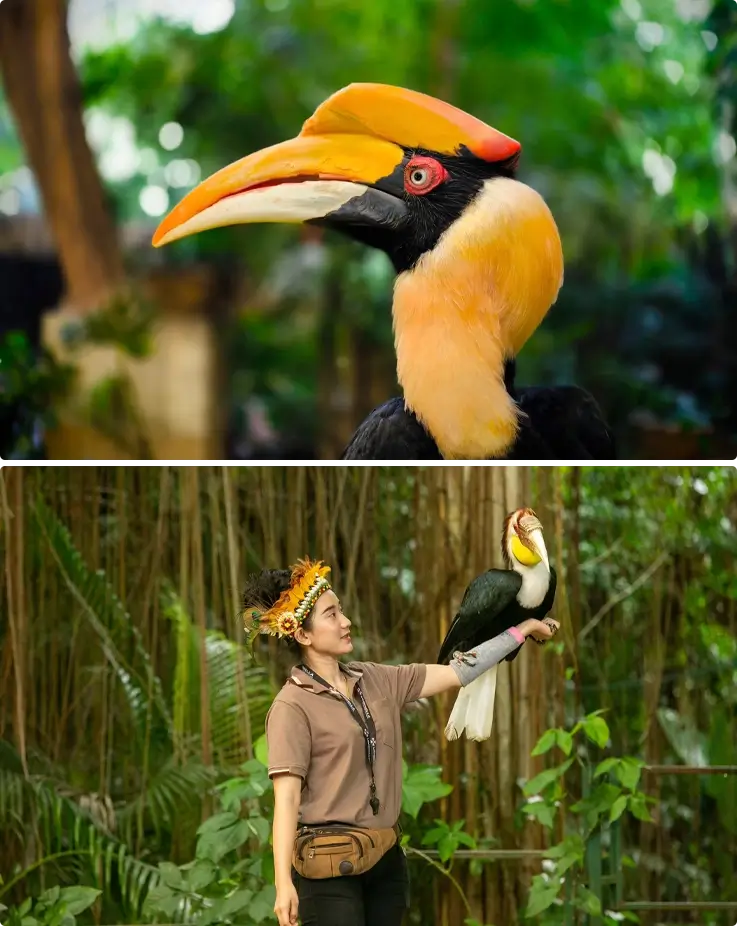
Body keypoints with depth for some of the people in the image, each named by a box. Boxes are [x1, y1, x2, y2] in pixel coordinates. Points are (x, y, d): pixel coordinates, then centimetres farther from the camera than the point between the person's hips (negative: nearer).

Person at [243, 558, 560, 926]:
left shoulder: (376, 681, 9)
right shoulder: (293, 706, -10)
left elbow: (455, 673, 14)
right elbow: (286, 799, -15)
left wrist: (523, 629, 17)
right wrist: (283, 882, -22)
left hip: (386, 858, 7)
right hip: (329, 867, -7)